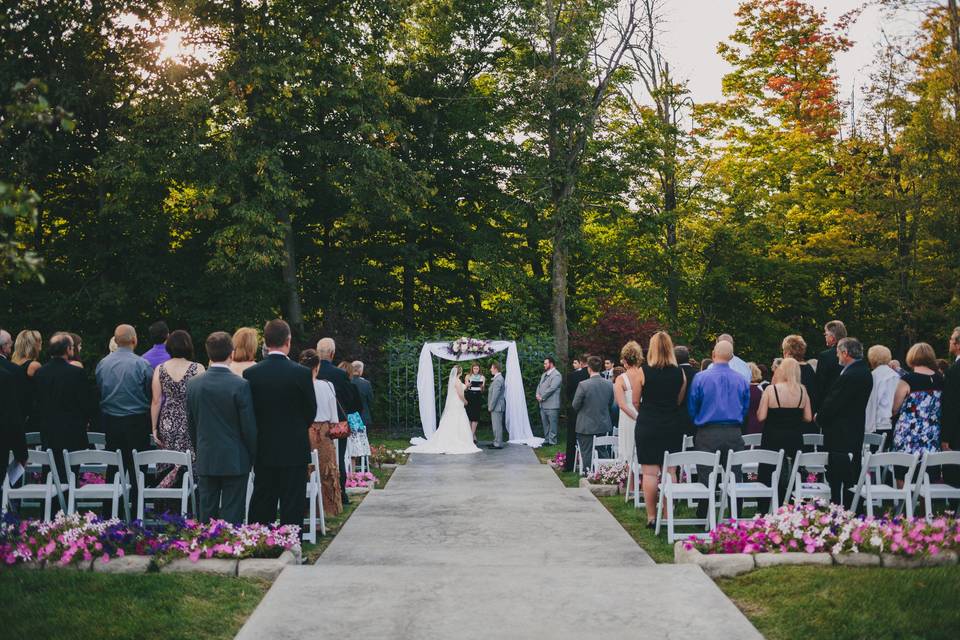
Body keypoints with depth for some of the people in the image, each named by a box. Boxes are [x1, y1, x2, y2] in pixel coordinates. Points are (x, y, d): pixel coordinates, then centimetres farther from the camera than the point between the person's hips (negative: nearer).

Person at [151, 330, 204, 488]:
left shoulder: (159, 369, 3)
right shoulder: (197, 368, -5)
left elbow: (156, 401, 4)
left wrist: (154, 428, 10)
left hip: (167, 424, 3)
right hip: (190, 423, -3)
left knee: (167, 466, 10)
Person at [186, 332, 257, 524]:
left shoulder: (193, 383, 0)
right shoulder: (241, 385, -14)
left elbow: (190, 424, 9)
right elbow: (249, 426, -10)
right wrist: (253, 456, 4)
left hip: (205, 460, 4)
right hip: (235, 461, -4)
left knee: (206, 514, 10)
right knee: (232, 516, 1)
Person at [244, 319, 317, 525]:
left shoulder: (250, 373, -5)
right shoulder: (302, 373, -11)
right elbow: (311, 410, -1)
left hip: (263, 450, 3)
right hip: (295, 450, -3)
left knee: (261, 505, 11)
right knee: (292, 508, 3)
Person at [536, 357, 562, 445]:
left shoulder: (556, 375, -10)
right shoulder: (544, 374, 20)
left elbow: (551, 388, -18)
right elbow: (539, 385, 20)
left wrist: (542, 397, -14)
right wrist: (538, 394, 0)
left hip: (551, 405, -9)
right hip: (543, 404, 9)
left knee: (552, 424, -3)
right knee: (545, 424, 13)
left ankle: (552, 441, 0)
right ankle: (546, 439, 21)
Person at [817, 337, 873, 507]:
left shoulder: (849, 376, -21)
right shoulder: (865, 372, 10)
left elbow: (832, 404, -19)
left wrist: (819, 418, -2)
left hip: (840, 436, -10)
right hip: (856, 434, 10)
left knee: (836, 481, -5)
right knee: (852, 479, 16)